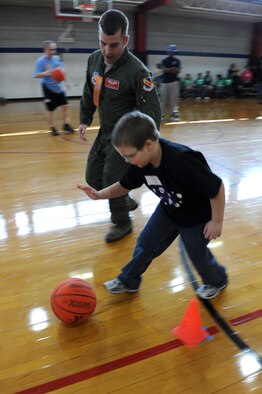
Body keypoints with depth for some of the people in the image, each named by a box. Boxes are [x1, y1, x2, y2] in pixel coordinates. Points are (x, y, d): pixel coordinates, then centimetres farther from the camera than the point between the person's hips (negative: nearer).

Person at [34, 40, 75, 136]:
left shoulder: (57, 58, 2)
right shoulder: (40, 61, -13)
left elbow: (62, 70, 15)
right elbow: (36, 75, -18)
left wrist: (67, 80, 9)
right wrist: (46, 73, -35)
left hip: (59, 87, 5)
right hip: (48, 88, -5)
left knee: (66, 105, 4)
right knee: (50, 109, 1)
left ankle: (66, 125, 17)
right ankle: (52, 128, 14)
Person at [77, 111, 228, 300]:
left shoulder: (181, 162, -41)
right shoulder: (140, 162, -18)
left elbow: (217, 188, -31)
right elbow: (125, 186, 1)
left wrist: (216, 222, -20)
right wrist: (99, 194, -11)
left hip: (196, 217, -6)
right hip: (168, 211, 6)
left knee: (198, 254, 10)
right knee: (146, 244, 9)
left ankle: (217, 281, 43)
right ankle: (128, 281, 32)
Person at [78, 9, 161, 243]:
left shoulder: (137, 71, -22)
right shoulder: (94, 59, 0)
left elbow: (152, 112, -20)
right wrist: (85, 119, 12)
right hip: (105, 131, 8)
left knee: (111, 181, -6)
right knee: (93, 178, 12)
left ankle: (123, 223, 20)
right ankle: (126, 202, 35)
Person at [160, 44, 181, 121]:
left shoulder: (177, 61, 7)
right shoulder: (164, 60, 4)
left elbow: (178, 71, -4)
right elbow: (164, 70, -9)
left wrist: (168, 70, -11)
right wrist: (173, 69, -13)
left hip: (174, 81, 0)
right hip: (165, 82, 0)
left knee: (174, 98, -4)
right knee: (163, 98, 2)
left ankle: (173, 114, 0)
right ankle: (162, 114, 10)